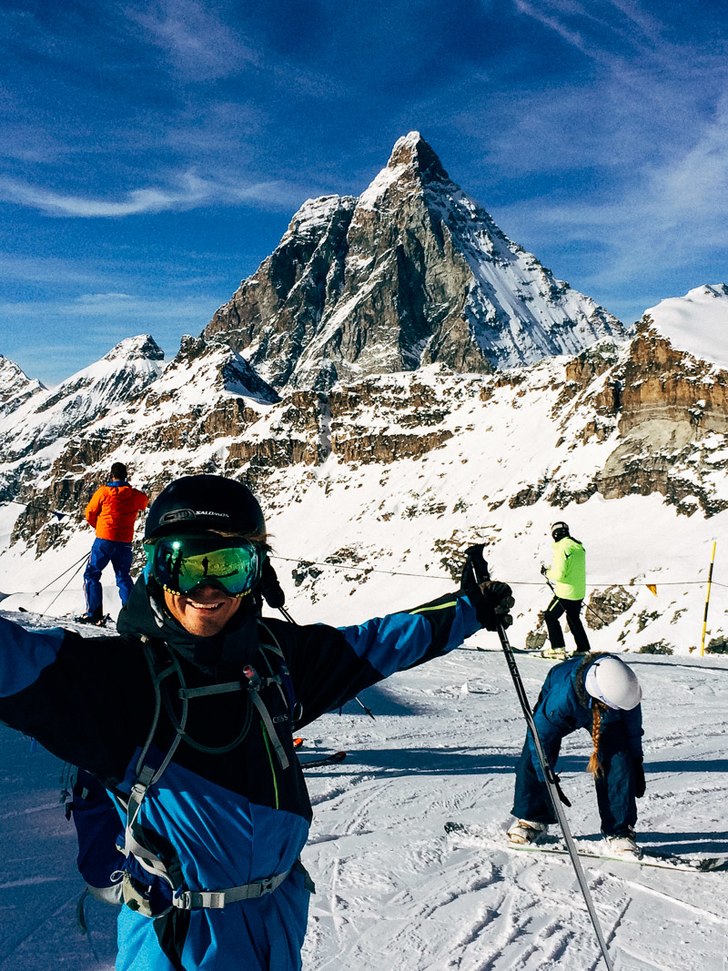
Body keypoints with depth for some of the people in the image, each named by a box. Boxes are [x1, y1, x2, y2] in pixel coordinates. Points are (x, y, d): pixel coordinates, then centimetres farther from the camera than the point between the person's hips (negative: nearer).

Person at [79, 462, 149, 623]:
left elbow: (89, 514, 2)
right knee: (124, 578, 13)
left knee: (91, 574, 7)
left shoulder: (103, 492, -7)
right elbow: (144, 504, 25)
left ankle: (94, 614, -1)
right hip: (125, 542, 4)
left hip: (104, 540, -3)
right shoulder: (136, 495, 2)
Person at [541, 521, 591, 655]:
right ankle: (583, 649, 24)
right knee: (574, 618, 23)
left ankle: (558, 647, 3)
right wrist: (552, 569, 16)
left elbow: (559, 574, -23)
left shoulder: (561, 548, -19)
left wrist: (547, 572, -4)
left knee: (550, 616, 8)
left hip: (565, 592, -8)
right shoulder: (578, 546, 7)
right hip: (579, 592, 8)